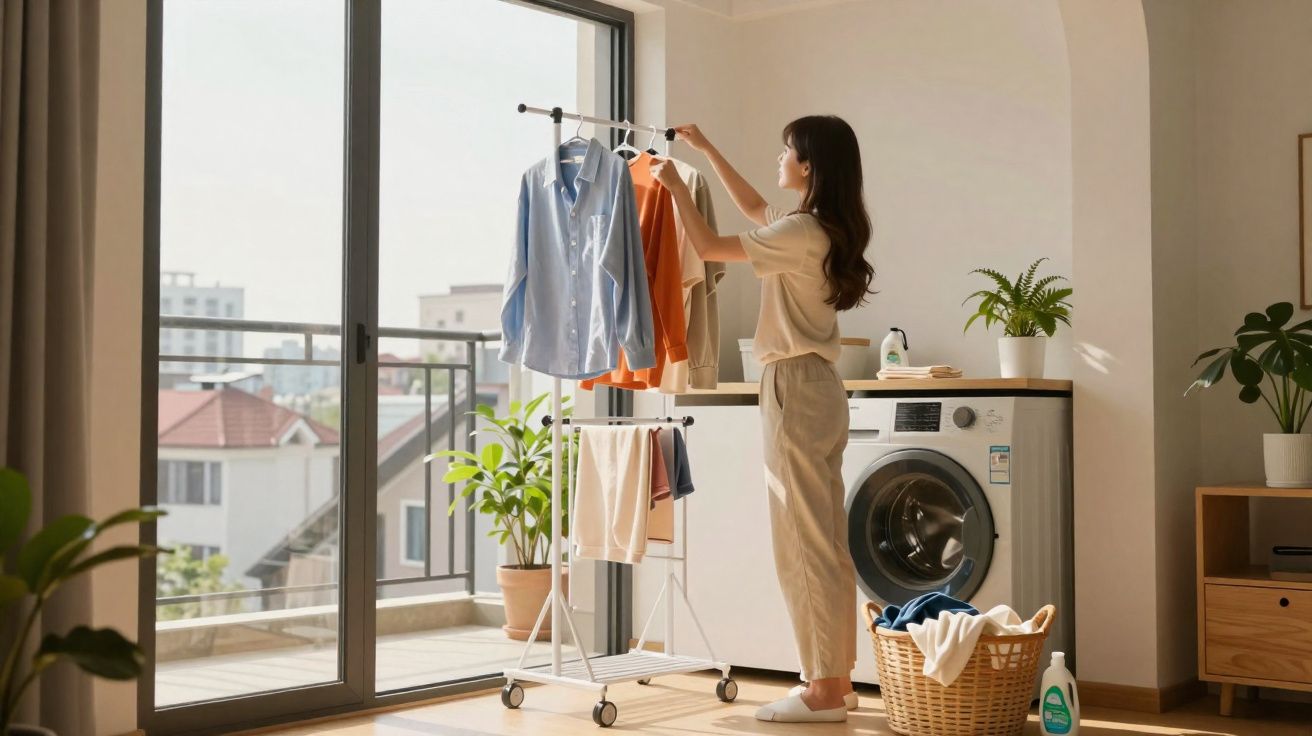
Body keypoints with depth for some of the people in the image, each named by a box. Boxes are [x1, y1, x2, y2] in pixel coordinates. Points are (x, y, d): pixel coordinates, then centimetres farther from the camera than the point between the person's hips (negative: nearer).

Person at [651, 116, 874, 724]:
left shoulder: (802, 231, -15)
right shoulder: (827, 229, 13)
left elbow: (708, 246, -11)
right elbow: (753, 207, 30)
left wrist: (675, 184, 3)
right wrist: (706, 150, 34)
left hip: (796, 387, -10)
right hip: (817, 386, 10)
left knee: (804, 542, -6)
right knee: (825, 541, 11)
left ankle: (822, 691, -2)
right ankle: (836, 680, 17)